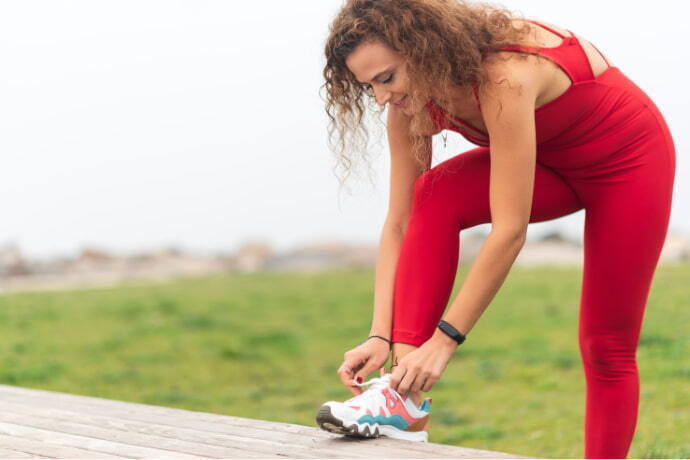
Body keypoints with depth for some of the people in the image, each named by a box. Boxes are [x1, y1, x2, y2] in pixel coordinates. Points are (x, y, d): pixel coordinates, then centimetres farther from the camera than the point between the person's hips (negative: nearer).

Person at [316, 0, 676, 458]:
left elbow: (510, 230, -40)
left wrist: (444, 340, -39)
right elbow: (400, 223, -16)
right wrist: (381, 336, -24)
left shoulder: (506, 79, -39)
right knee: (433, 198, -22)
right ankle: (407, 405, -25)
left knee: (607, 348, -4)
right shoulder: (413, 102, -17)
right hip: (552, 161, 6)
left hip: (628, 159, -6)